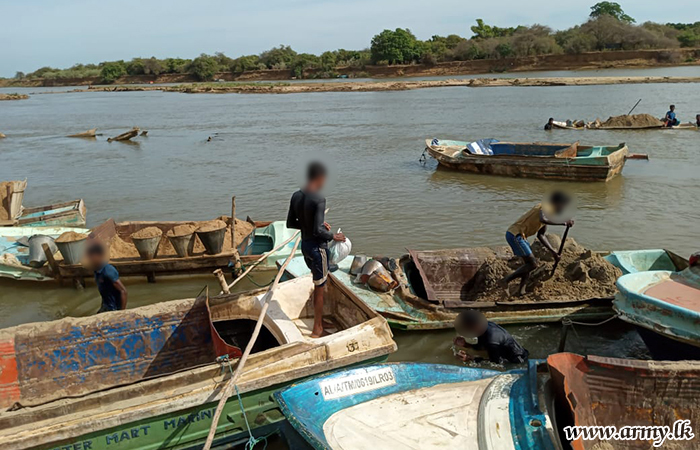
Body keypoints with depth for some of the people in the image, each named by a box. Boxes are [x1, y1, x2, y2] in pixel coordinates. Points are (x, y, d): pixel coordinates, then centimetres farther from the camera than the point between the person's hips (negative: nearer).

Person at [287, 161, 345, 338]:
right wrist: (333, 236, -11)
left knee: (319, 283, 24)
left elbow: (290, 223, 7)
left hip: (304, 245, 8)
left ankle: (320, 319, 37)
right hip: (317, 247, -8)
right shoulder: (319, 200, -24)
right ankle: (317, 328, 21)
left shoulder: (296, 196, -1)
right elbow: (318, 231, -28)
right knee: (319, 289, 8)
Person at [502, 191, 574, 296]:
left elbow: (541, 235, 24)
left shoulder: (548, 213, 19)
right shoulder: (546, 207, -10)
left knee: (530, 263, 14)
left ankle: (521, 290, 15)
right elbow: (543, 219, -35)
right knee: (532, 264, -6)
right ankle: (506, 280, -2)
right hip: (515, 235, -10)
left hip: (519, 236, 10)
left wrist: (553, 251, 21)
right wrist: (563, 223, -31)